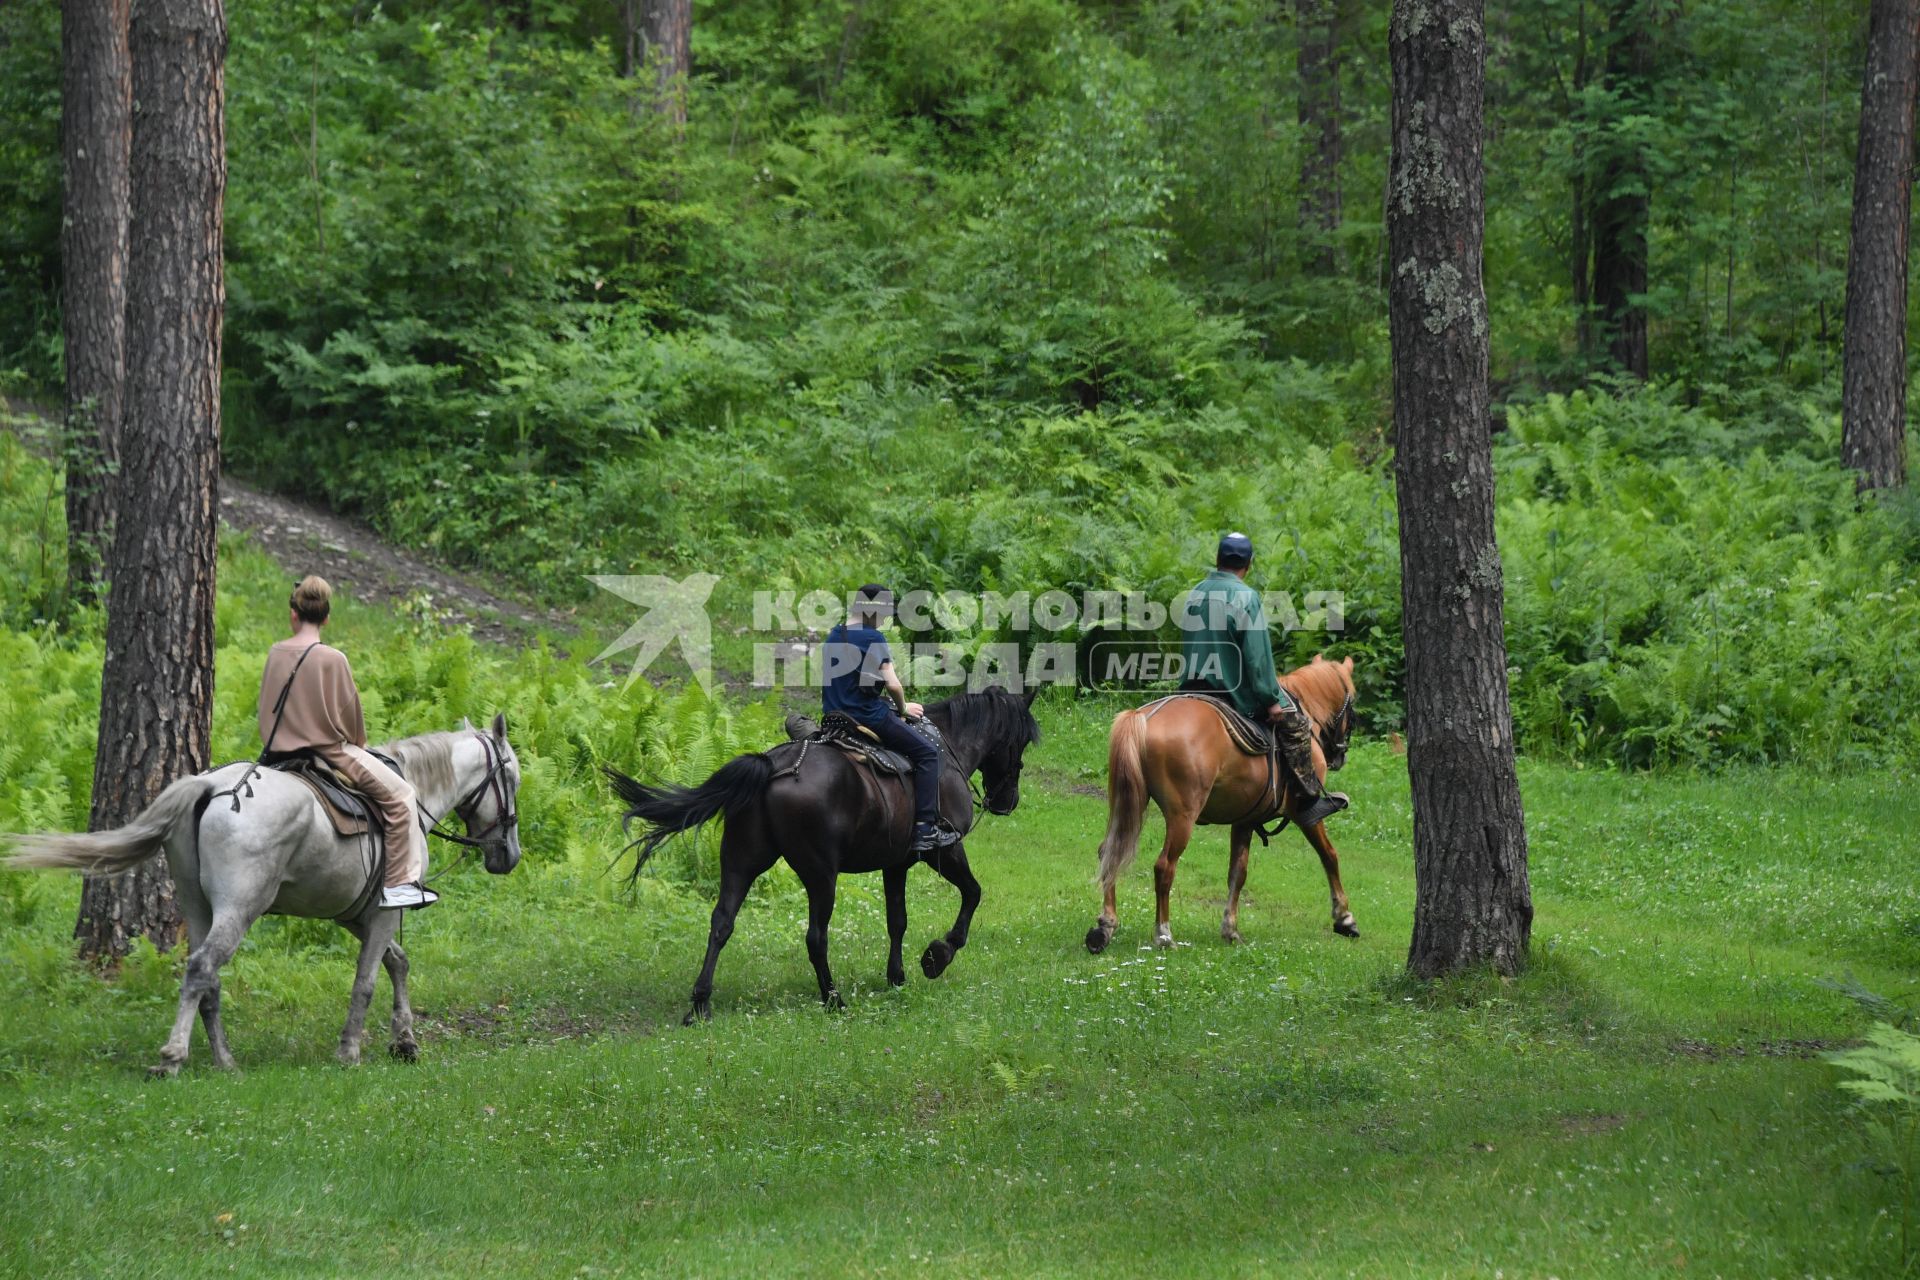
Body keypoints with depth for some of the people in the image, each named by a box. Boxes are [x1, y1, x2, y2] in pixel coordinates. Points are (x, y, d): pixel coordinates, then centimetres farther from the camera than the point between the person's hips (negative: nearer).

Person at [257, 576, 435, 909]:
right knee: (399, 794, 2)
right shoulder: (332, 659, -15)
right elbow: (348, 712, -6)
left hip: (281, 753, 6)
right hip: (328, 750, -6)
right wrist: (357, 744, 12)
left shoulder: (276, 654, 0)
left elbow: (267, 708, 9)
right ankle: (399, 882, -4)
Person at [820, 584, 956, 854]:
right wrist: (903, 707, 4)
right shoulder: (873, 638, -12)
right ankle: (925, 829, -10)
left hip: (834, 717, 8)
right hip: (868, 717, -8)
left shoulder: (833, 636, 13)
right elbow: (893, 685, -17)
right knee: (927, 753, -1)